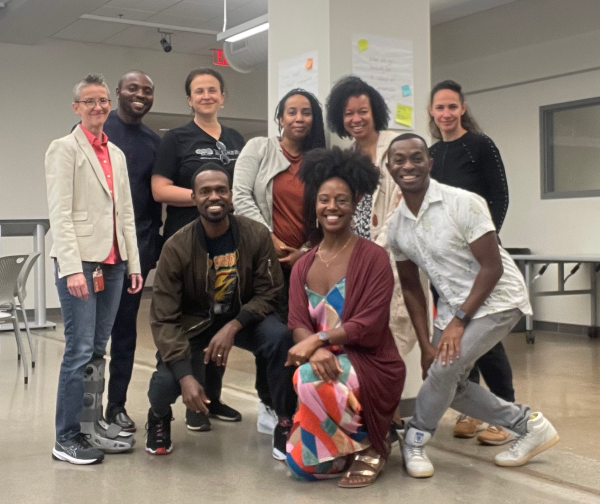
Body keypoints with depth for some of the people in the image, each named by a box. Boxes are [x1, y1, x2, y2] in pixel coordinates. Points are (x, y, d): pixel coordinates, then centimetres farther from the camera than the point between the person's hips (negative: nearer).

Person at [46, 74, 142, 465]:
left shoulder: (117, 154, 17)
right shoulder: (64, 148, -2)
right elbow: (59, 213, -10)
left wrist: (134, 263, 11)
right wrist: (72, 267, -18)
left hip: (113, 262, 6)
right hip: (80, 261, -6)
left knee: (98, 350, 9)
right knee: (80, 350, -7)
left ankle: (91, 428, 17)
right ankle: (66, 438, 3)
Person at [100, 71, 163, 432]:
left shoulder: (154, 142, 11)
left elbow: (156, 198, 14)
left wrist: (156, 244, 8)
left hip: (135, 246, 3)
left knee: (126, 329, 8)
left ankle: (117, 405, 17)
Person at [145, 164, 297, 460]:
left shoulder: (256, 235, -16)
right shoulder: (177, 247, -19)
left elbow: (268, 293, -9)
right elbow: (164, 318, -18)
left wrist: (233, 327, -26)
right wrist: (185, 375, -29)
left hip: (242, 316, 1)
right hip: (193, 323, -1)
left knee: (281, 338, -30)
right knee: (166, 383, -25)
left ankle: (285, 424, -7)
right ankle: (159, 416, 16)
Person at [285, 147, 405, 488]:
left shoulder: (373, 257, -9)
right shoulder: (303, 267, 8)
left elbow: (369, 327, -16)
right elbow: (298, 325, -4)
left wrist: (318, 339, -24)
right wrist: (315, 351, -26)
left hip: (371, 369, -5)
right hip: (327, 367, 5)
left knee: (311, 378, -36)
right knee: (302, 465, -8)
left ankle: (371, 445, -9)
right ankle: (357, 438, 22)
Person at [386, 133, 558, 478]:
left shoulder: (463, 203, -20)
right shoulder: (396, 227, -1)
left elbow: (492, 268, -19)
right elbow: (411, 288, 5)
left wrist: (458, 321, -21)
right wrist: (425, 344, -2)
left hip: (497, 300, -7)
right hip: (454, 306, 7)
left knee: (444, 369, -20)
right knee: (447, 384, 7)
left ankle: (415, 441, 5)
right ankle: (529, 424, 22)